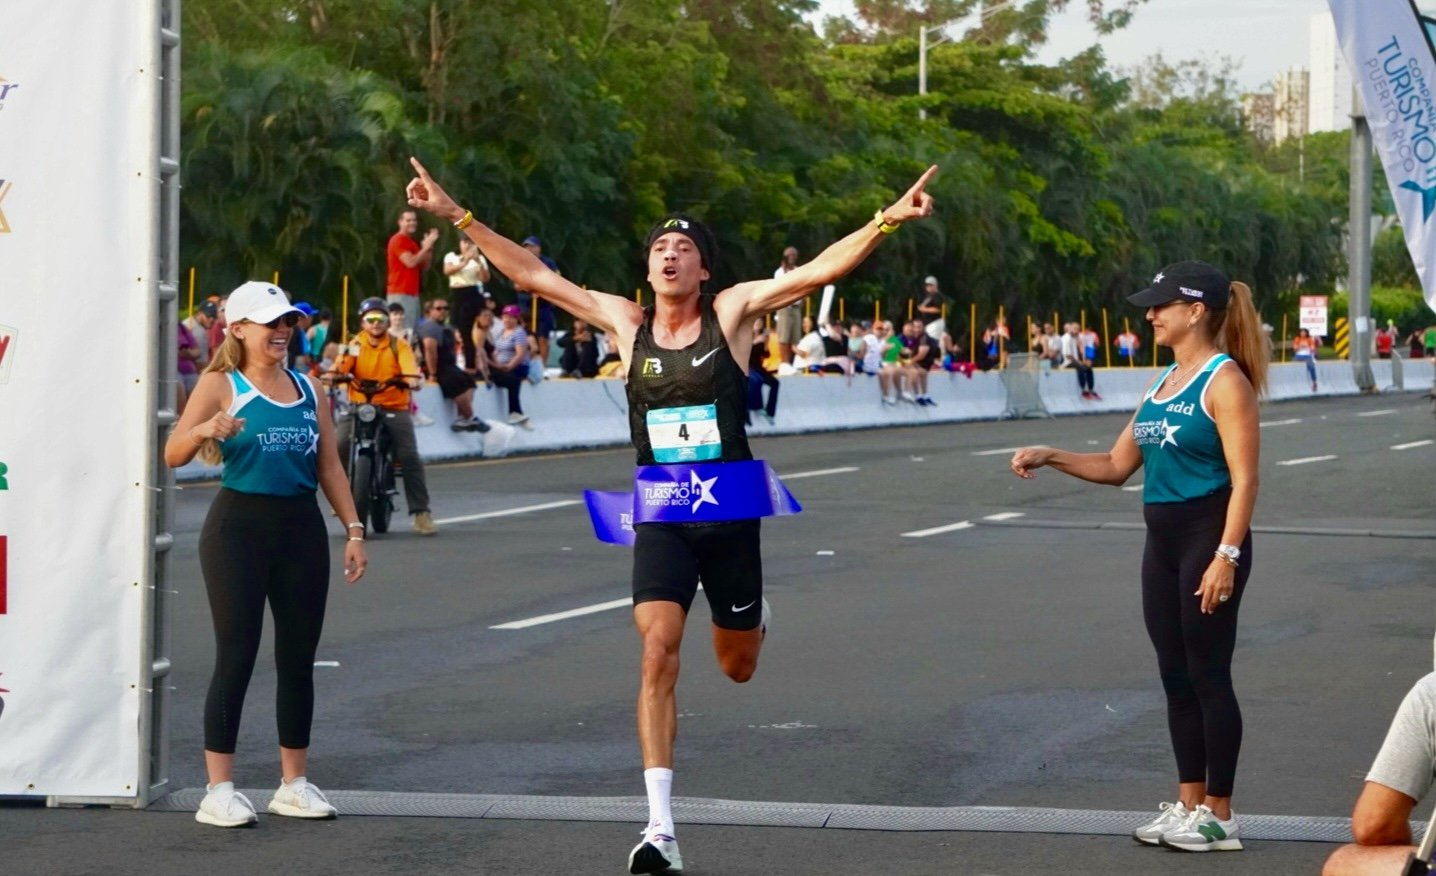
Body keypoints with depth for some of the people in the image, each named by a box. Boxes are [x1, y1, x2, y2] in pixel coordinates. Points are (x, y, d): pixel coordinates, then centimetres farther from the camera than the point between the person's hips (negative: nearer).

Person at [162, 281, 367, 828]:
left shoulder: (308, 389, 11)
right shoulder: (220, 385, -4)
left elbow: (329, 465, 15)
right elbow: (173, 455, -15)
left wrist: (353, 529, 7)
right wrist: (204, 430, -36)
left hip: (302, 527, 5)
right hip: (240, 524, -5)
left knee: (298, 658, 8)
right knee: (236, 657, -6)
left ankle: (294, 783, 18)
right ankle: (219, 790, -2)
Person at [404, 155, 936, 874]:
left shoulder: (732, 311, -3)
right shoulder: (626, 322, 2)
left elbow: (820, 270, -13)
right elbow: (530, 274, 4)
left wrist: (888, 220, -25)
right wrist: (457, 216, 1)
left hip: (730, 514, 0)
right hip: (661, 518, 0)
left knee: (737, 667, 15)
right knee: (657, 657, -17)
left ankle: (751, 616, 56)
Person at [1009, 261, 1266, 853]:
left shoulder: (1224, 380, -11)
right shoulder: (1164, 383, 14)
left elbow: (1244, 479, -17)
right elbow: (1117, 466, 18)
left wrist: (1226, 556, -24)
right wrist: (1050, 458, 5)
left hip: (1208, 537, -8)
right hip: (1162, 541, 8)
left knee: (1208, 675, -4)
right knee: (1176, 676, 11)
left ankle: (1219, 816, 3)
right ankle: (1189, 804, 20)